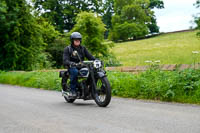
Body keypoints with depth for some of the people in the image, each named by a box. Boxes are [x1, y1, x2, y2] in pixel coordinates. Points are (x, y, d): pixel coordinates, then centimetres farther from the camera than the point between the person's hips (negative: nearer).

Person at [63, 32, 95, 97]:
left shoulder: (83, 48, 15)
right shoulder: (67, 49, 1)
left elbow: (89, 56, 7)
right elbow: (65, 60, -13)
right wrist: (72, 63, -34)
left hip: (81, 66, 4)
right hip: (72, 67, -4)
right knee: (75, 71, -39)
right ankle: (72, 90, -29)